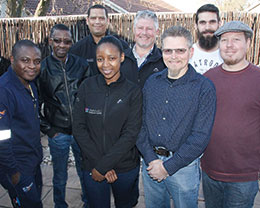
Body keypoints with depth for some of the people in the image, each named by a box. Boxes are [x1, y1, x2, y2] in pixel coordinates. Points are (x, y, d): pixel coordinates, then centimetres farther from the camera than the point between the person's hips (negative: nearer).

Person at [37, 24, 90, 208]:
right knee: (60, 177, 16)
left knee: (85, 173, 19)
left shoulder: (81, 65, -1)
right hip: (58, 133, -1)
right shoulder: (42, 68, -5)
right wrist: (47, 129, -4)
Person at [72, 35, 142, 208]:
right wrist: (99, 163, -13)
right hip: (92, 167, 1)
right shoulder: (87, 87, -5)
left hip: (126, 168, -1)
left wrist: (103, 166, -16)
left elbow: (130, 135, -14)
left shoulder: (133, 92, -10)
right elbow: (79, 128, -6)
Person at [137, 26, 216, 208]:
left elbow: (200, 137, -15)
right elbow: (141, 123, 2)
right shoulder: (152, 82, 3)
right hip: (150, 162, 4)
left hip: (183, 166, -3)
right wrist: (151, 160, -9)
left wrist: (168, 167, -15)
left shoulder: (204, 87, -11)